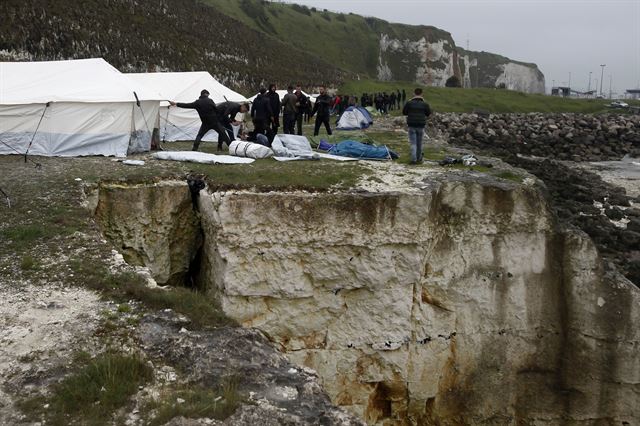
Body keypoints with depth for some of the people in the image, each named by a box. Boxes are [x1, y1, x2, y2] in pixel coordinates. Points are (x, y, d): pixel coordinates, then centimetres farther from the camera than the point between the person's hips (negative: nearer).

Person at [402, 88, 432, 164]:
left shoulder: (409, 103, -7)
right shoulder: (424, 104, -3)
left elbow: (404, 112, 1)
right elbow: (428, 113, 8)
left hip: (412, 125, -1)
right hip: (421, 126, 1)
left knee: (413, 143, 0)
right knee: (419, 143, 15)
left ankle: (414, 159, -10)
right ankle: (419, 158, 27)